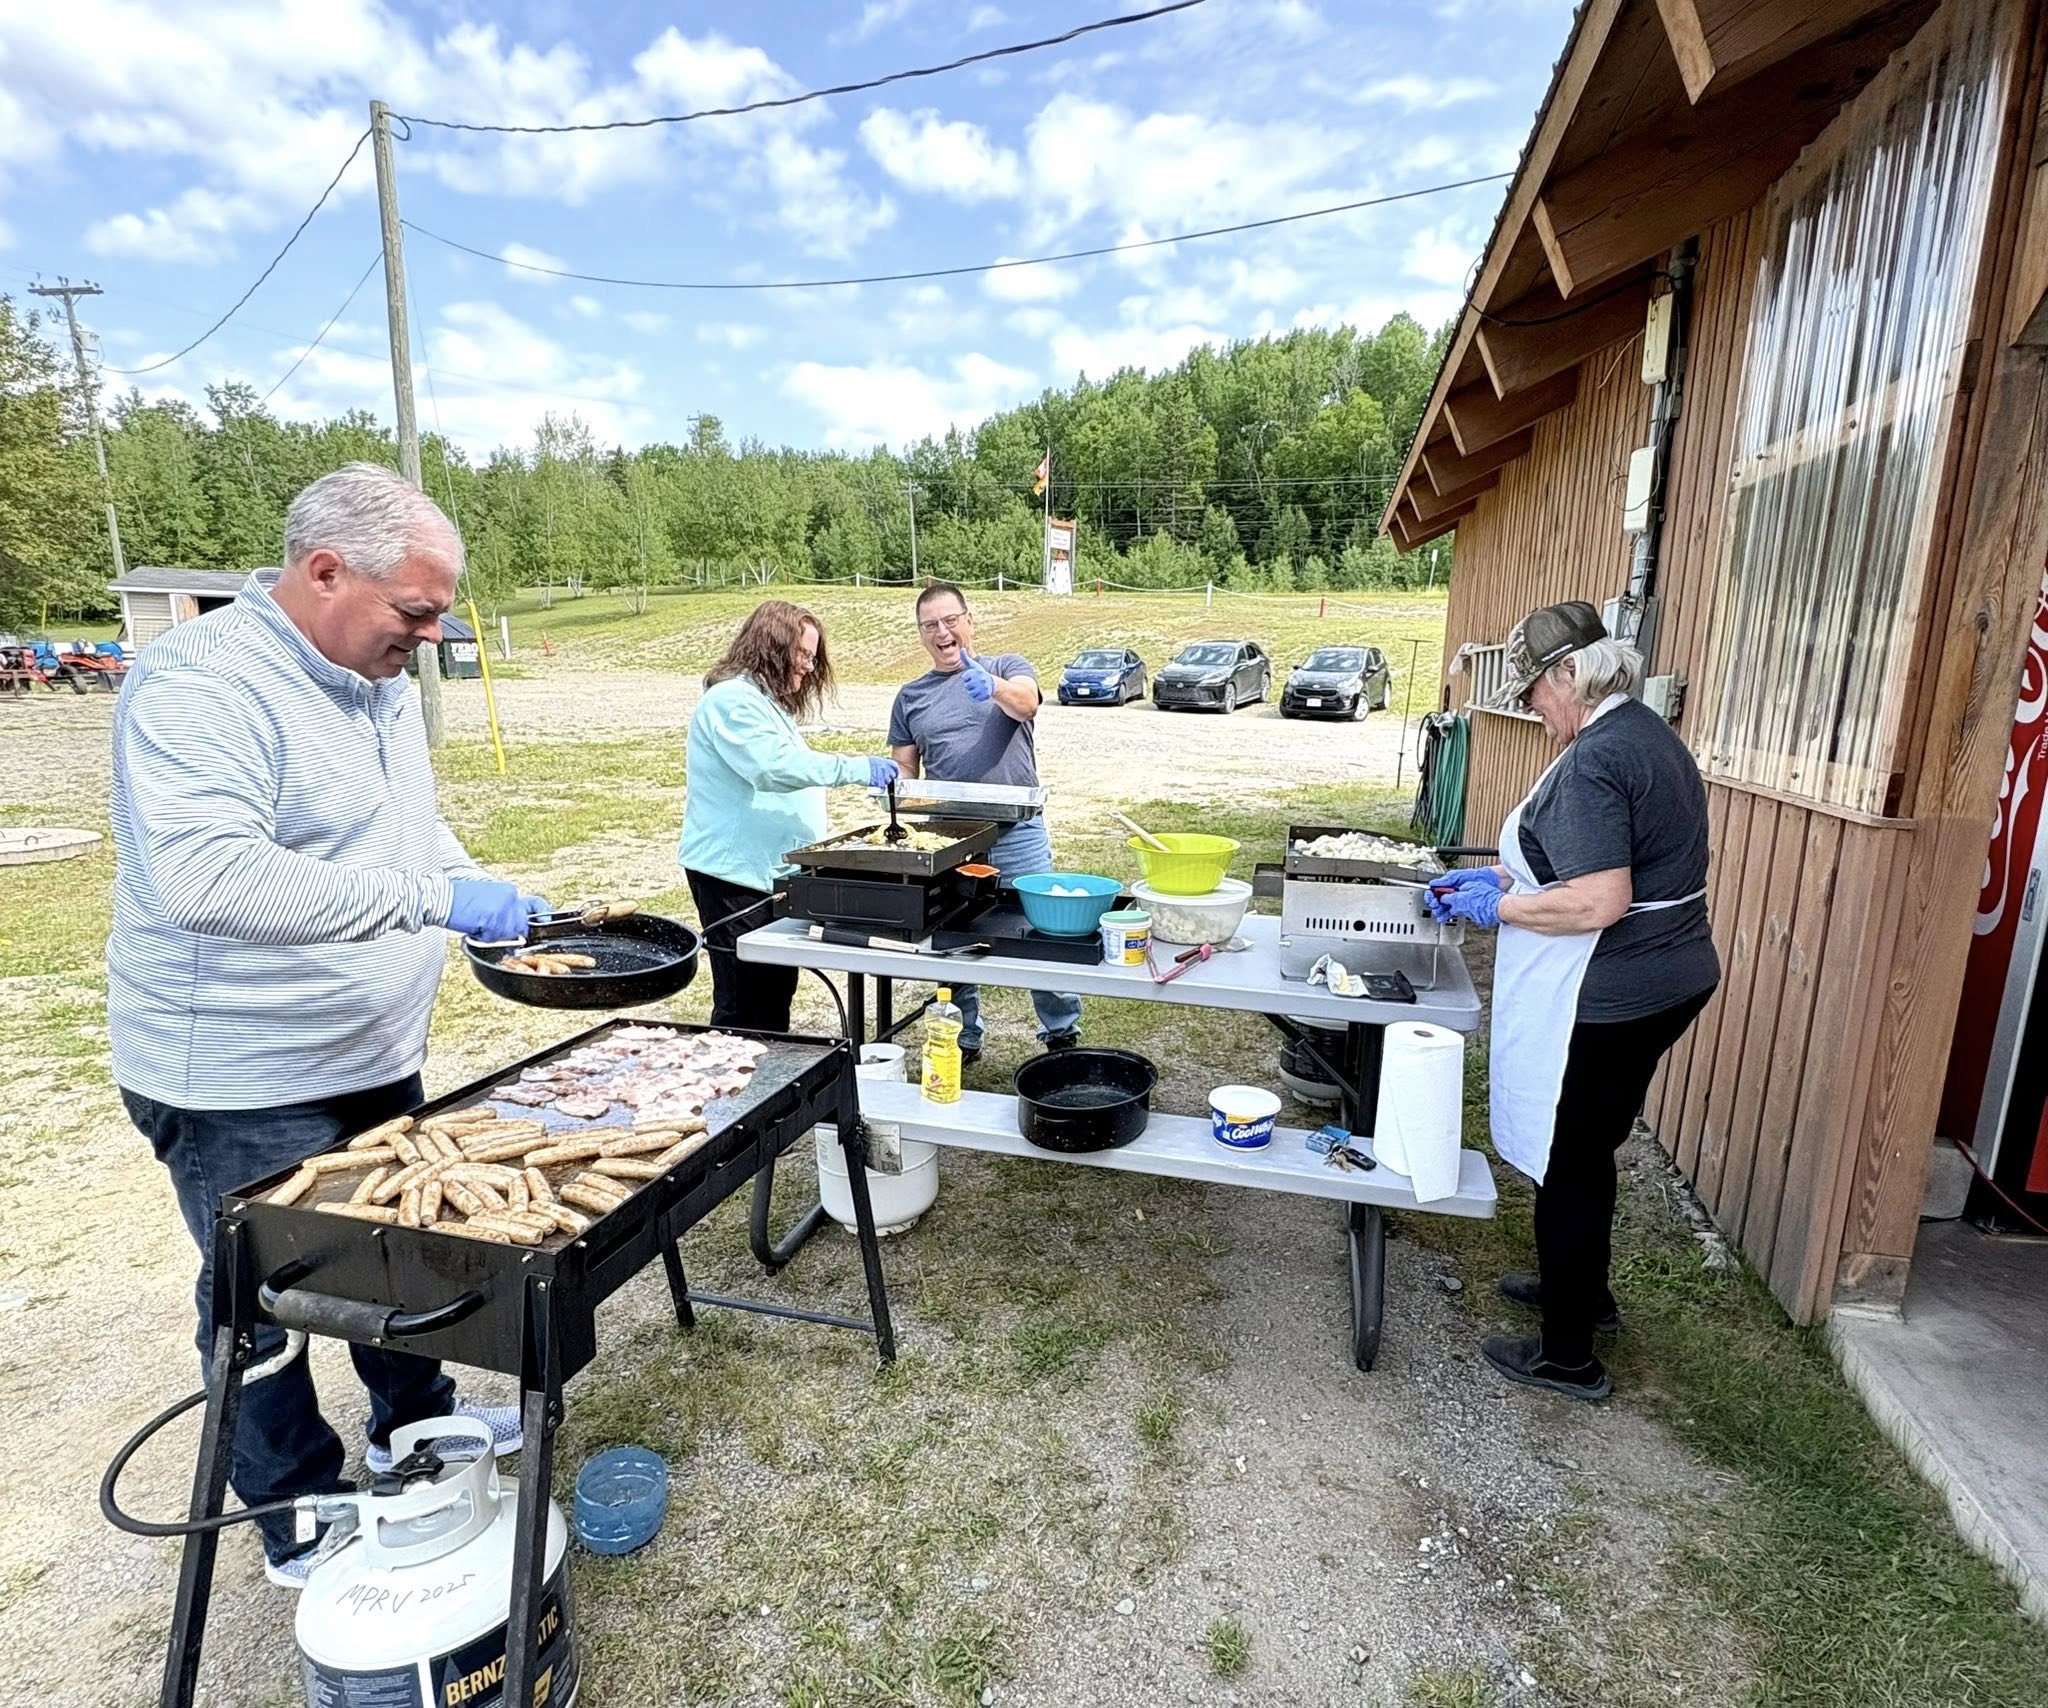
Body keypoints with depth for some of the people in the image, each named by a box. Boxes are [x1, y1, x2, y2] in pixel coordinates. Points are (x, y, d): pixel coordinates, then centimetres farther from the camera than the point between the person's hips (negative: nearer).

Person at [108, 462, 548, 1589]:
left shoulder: (378, 678, 5)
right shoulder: (200, 683, -22)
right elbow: (205, 875, -36)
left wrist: (488, 901, 1)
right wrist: (431, 897, -36)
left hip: (376, 1056, 8)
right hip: (242, 1084, -8)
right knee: (266, 1304, 12)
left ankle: (415, 1422, 45)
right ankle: (304, 1525, 32)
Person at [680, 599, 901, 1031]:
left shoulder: (768, 701, 20)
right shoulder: (732, 700, -14)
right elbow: (774, 765, -28)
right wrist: (858, 768, -30)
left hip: (769, 871, 10)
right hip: (735, 873, -10)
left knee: (776, 993, 15)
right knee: (741, 1004, -5)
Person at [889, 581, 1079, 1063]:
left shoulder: (1008, 666, 4)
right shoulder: (911, 697, 13)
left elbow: (1026, 703, -18)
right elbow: (905, 770, 15)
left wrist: (992, 686, -40)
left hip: (1017, 834, -3)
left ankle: (1062, 1034, 20)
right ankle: (964, 1040, 27)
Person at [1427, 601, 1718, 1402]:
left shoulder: (1592, 760, -23)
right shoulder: (1646, 732, 9)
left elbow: (1598, 902, -29)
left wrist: (1500, 906, -15)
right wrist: (1501, 874, 13)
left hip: (1607, 1000, -10)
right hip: (1667, 980, 10)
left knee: (1568, 1165, 6)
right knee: (1588, 1148, 26)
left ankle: (1567, 1356, 23)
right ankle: (1582, 1286, 46)